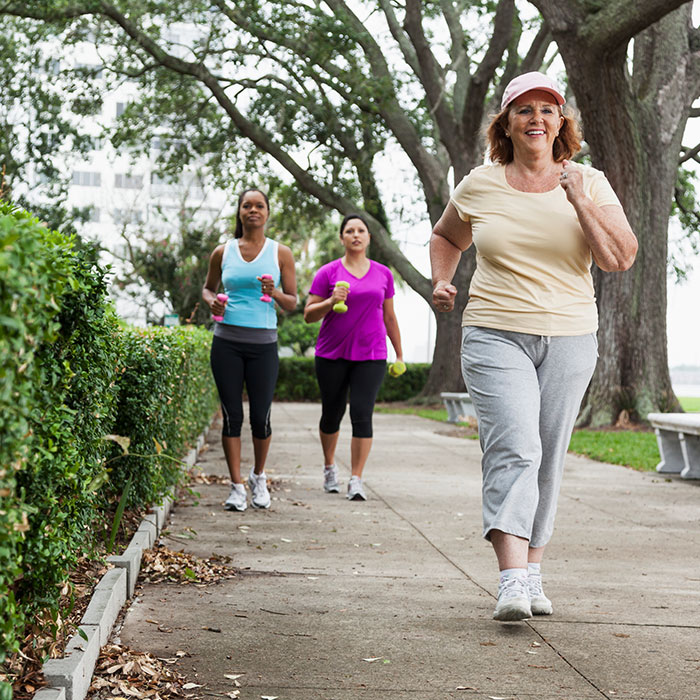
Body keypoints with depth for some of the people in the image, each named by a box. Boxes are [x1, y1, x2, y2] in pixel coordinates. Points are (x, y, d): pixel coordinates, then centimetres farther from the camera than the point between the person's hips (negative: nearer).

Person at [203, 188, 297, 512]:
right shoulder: (223, 252, 7)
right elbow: (208, 286, 21)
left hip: (263, 343, 0)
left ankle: (259, 476, 26)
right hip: (227, 342, 1)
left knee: (260, 416, 1)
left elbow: (293, 303, 7)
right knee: (232, 415, 0)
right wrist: (212, 301, -1)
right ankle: (237, 486, 9)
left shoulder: (281, 253, 5)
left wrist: (275, 293, -14)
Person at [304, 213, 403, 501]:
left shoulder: (383, 274, 9)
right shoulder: (328, 273, 1)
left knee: (362, 415, -10)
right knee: (332, 414, 11)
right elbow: (309, 315, 0)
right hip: (332, 355, 0)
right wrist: (331, 301, -18)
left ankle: (356, 480, -8)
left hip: (371, 356, 0)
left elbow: (389, 317, 17)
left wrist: (399, 354, 19)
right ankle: (329, 466, 35)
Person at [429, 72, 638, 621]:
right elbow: (447, 237, 24)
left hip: (569, 340, 2)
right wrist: (441, 281, 6)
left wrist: (580, 202, -17)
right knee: (514, 447, -19)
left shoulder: (589, 184, 3)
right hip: (495, 335, -2)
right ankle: (513, 581, -27)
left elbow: (621, 258, -7)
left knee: (547, 459, 7)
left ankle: (532, 574, 19)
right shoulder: (479, 186, 5)